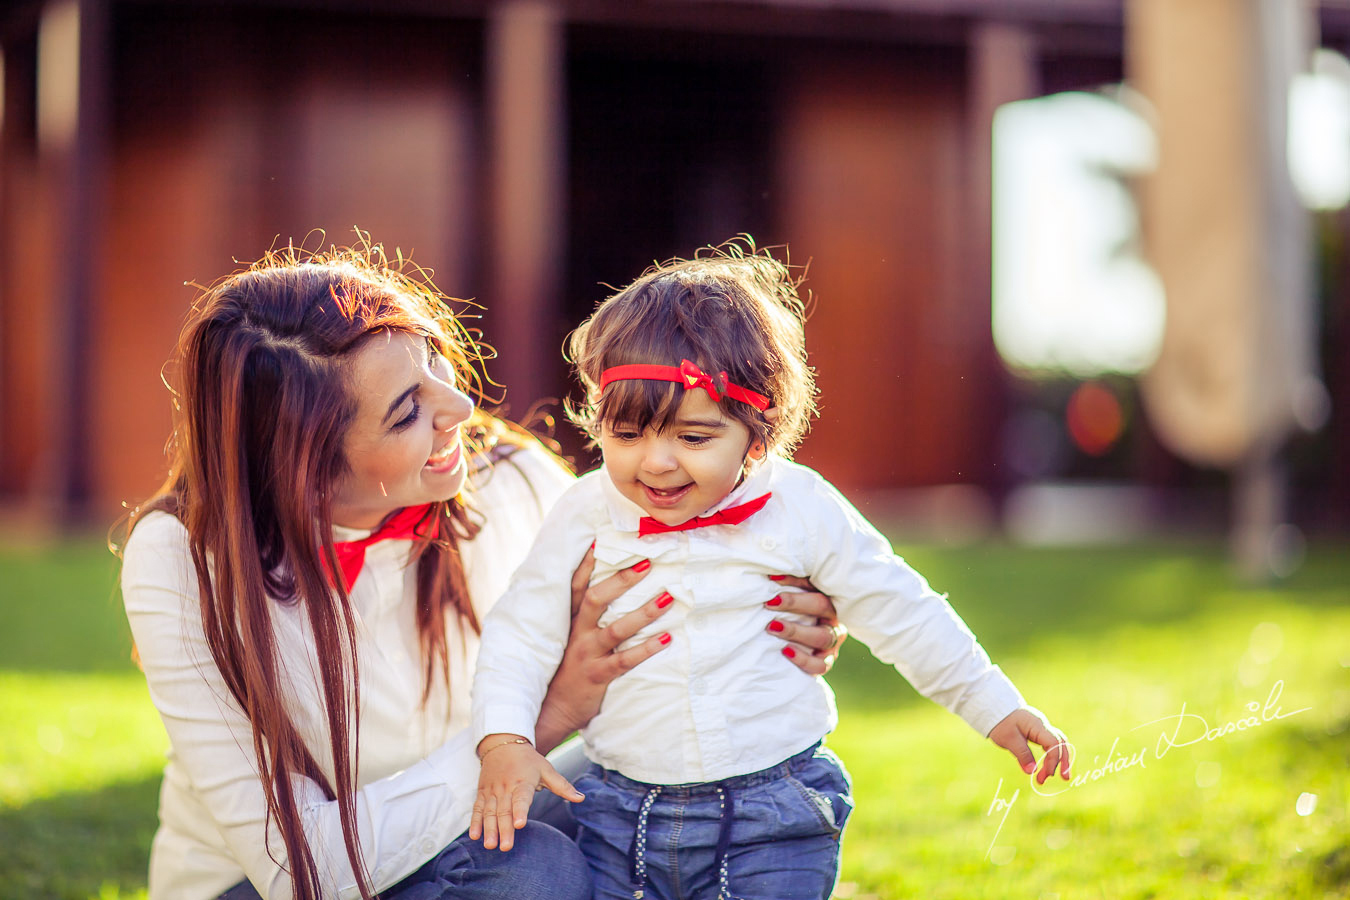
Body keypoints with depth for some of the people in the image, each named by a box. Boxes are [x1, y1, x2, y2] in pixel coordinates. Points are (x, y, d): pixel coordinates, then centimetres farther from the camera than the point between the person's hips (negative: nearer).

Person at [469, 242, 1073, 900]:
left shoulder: (799, 508, -5)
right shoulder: (584, 518, -3)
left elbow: (900, 614, 5)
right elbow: (521, 632, 4)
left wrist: (993, 705, 8)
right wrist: (503, 740, -12)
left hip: (773, 821, -1)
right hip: (619, 814, 2)